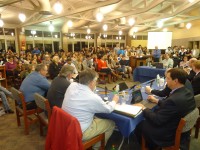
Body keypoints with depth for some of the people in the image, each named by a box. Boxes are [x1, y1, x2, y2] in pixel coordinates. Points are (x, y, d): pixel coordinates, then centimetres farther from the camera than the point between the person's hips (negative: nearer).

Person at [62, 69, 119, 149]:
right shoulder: (93, 98, -27)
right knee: (111, 124, 9)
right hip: (79, 133, -7)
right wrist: (114, 100, 12)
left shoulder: (72, 85, -10)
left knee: (95, 117, 25)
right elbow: (108, 109, -6)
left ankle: (95, 144, 36)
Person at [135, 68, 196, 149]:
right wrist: (157, 101, 11)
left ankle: (151, 145, 33)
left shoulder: (174, 99, -35)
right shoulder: (187, 92, -6)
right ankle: (153, 144, 35)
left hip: (169, 134, -8)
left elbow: (157, 120, -24)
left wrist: (144, 109, -12)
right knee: (148, 120, 19)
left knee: (140, 125, 7)